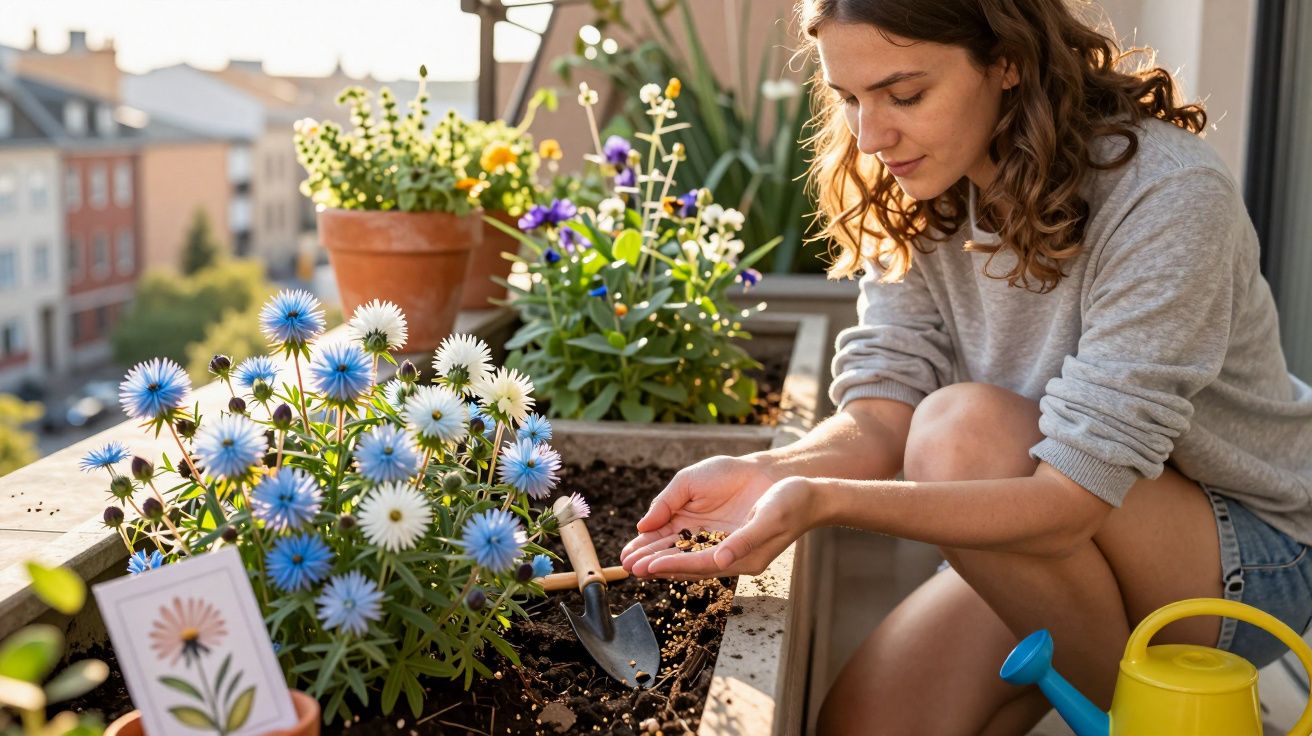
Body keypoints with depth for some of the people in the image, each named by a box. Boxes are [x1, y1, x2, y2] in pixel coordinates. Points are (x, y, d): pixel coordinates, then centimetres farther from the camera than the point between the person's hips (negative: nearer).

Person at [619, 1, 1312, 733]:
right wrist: (765, 474, -35)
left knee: (967, 430, -30)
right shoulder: (911, 195, -7)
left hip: (1251, 547, -5)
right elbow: (881, 417, -13)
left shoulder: (1165, 195, -27)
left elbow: (1070, 500, -32)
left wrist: (824, 501, -43)